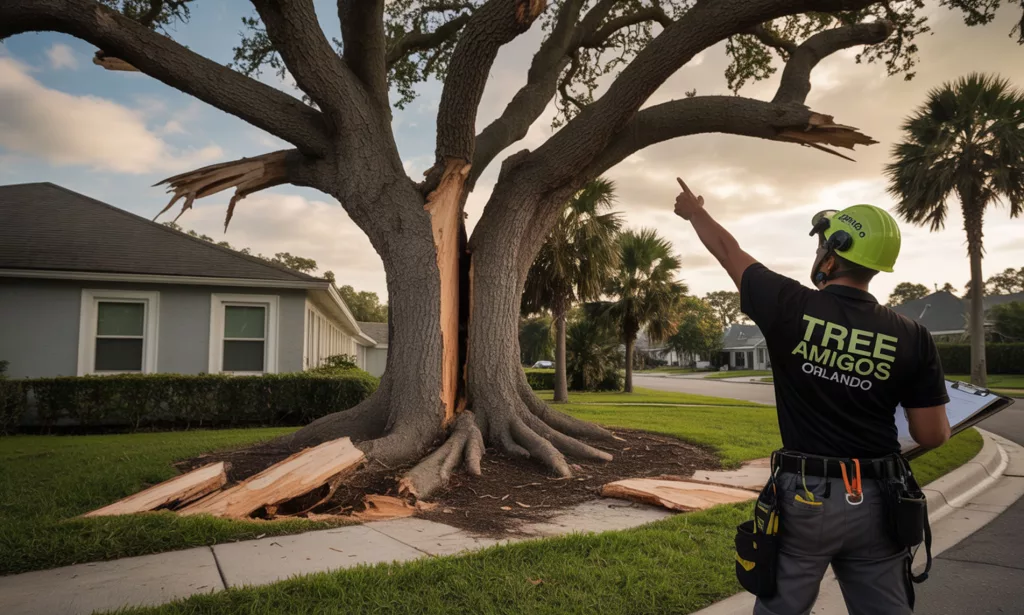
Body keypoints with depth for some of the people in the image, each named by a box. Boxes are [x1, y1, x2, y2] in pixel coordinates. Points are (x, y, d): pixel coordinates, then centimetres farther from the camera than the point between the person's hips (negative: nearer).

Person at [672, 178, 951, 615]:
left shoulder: (792, 307, -12)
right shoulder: (912, 338, -5)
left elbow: (727, 251, 3)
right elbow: (932, 435, -1)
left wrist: (695, 211, 22)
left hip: (804, 496, -2)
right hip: (876, 502, 3)